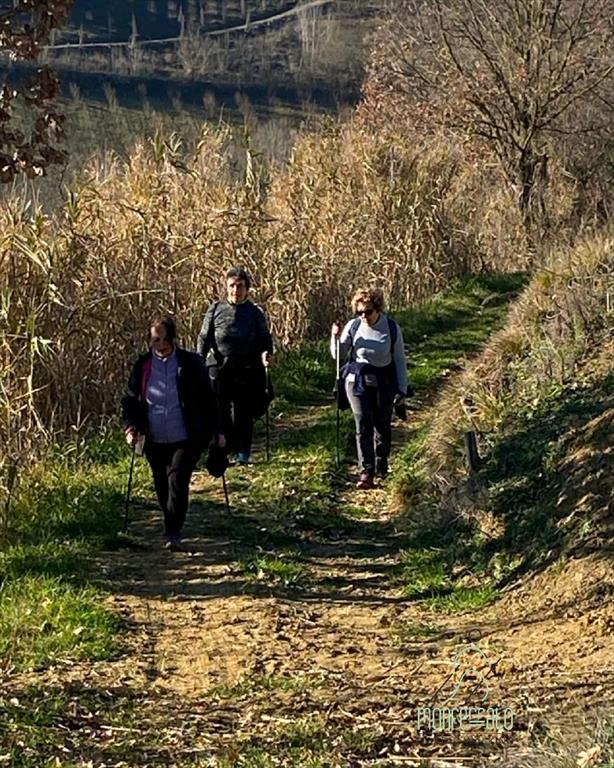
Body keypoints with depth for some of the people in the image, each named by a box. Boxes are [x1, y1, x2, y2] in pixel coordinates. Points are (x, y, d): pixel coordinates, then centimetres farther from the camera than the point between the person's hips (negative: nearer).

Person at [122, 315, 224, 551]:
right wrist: (131, 426, -4)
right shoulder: (142, 365, 3)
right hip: (155, 442, 3)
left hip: (185, 440, -3)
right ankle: (172, 529, 29)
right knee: (162, 487, 12)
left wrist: (216, 430, 2)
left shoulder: (190, 363, -3)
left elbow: (207, 399, 3)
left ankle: (173, 533, -11)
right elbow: (130, 399, 11)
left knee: (177, 482, -14)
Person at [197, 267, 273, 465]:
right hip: (219, 367, 0)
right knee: (220, 411, 0)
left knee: (243, 412, 3)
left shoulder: (255, 312, 7)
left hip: (246, 369, 0)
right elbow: (204, 337, 9)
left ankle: (243, 454, 12)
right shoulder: (216, 309, 8)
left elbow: (264, 338, 8)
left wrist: (265, 353, -13)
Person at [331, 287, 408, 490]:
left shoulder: (391, 328, -7)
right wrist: (336, 338, -13)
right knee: (363, 426, -7)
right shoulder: (353, 326, -3)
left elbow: (400, 360, 0)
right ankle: (366, 471, -8)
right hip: (358, 381, 0)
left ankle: (381, 463, 34)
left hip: (384, 383, 0)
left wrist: (402, 389, -3)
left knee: (382, 425, 10)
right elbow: (338, 355, 6)